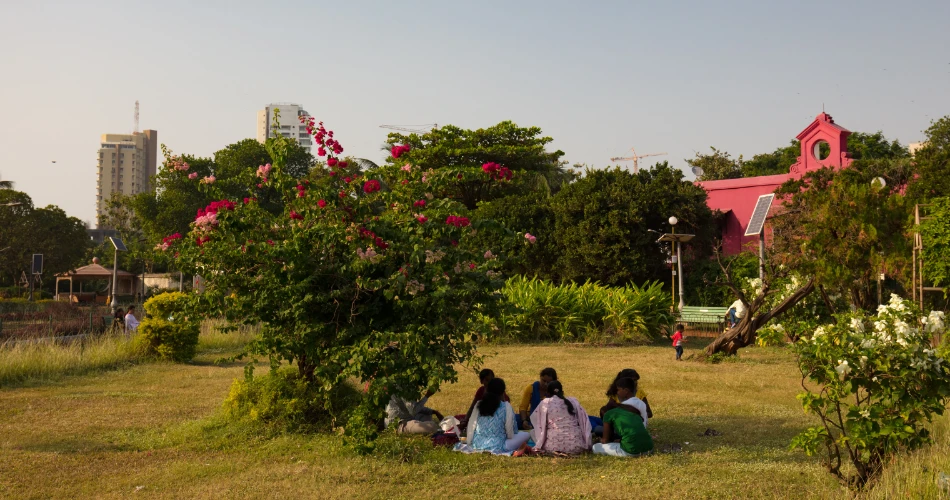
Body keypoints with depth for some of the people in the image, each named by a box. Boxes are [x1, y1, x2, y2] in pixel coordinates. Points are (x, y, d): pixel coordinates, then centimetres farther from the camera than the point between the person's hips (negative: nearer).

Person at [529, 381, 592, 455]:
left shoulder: (545, 403, 2)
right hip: (576, 446, 3)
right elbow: (584, 422, 10)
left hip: (554, 446, -3)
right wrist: (587, 445, 18)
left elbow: (534, 419, 11)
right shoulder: (574, 401, 8)